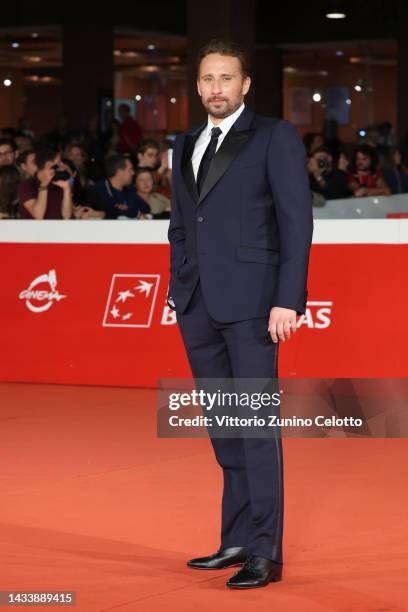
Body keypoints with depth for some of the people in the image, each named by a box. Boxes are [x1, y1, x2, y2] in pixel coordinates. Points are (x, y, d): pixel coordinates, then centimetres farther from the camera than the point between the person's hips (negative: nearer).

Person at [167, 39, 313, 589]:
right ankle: (237, 541, 16)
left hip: (251, 301, -6)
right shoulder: (186, 146, 18)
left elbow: (296, 221, -7)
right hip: (198, 306, 6)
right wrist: (179, 291, 12)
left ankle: (265, 553, -5)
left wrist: (288, 300, -14)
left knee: (257, 425, -7)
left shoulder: (275, 137, -1)